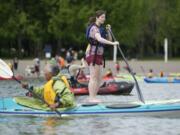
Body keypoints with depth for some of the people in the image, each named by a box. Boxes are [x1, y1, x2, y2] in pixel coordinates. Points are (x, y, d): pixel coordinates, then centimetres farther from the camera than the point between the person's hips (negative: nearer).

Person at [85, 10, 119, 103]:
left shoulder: (101, 28, 16)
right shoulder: (94, 28, -13)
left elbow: (109, 39, 17)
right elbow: (99, 39, -31)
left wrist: (108, 31, 0)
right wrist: (112, 43, -37)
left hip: (99, 55, 9)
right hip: (92, 54, -9)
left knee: (99, 79, 9)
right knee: (93, 78, -10)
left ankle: (93, 97, 13)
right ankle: (92, 98, -9)